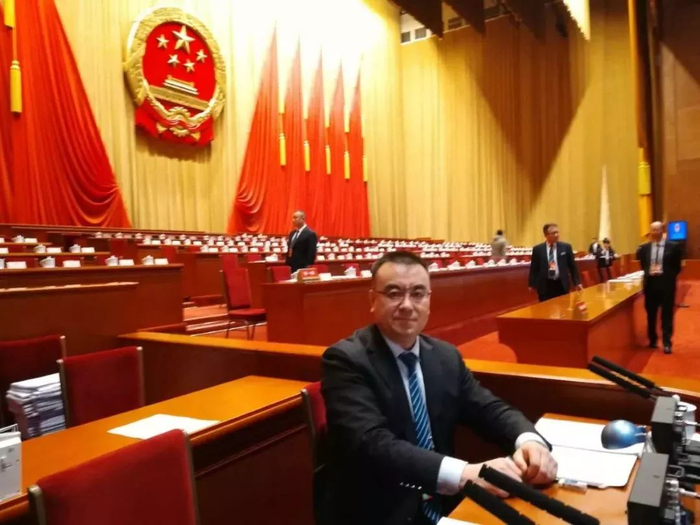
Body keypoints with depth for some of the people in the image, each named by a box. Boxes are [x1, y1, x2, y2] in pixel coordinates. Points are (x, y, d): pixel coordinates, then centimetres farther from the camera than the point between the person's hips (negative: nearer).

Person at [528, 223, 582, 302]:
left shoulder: (566, 247, 4)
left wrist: (577, 282, 8)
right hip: (545, 285, -1)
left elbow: (572, 266, 9)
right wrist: (532, 285, 2)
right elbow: (534, 268, 5)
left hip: (562, 285, 1)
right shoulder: (538, 249, 1)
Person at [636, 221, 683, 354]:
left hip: (666, 284, -3)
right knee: (651, 314, 12)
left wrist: (663, 273, -12)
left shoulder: (673, 246, -3)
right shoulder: (645, 247, 6)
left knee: (666, 315, 2)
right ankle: (652, 340, 26)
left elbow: (677, 268, -1)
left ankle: (667, 343, 7)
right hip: (651, 283, 3)